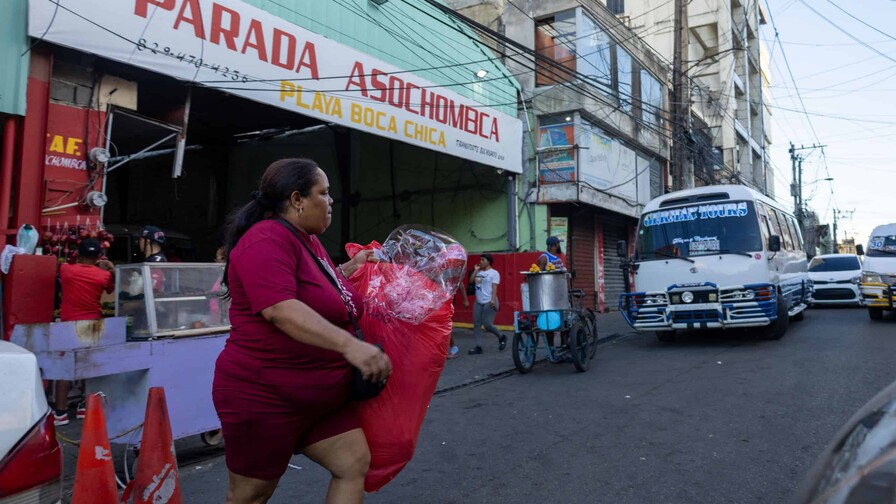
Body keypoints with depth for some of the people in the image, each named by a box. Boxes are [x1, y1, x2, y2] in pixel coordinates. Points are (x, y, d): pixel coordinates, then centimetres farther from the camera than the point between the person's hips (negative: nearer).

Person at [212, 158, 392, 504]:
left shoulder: (309, 241, 10)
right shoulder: (267, 240, -20)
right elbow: (280, 309, -34)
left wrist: (353, 266, 14)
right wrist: (350, 345, -41)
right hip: (265, 397, -9)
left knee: (355, 464, 5)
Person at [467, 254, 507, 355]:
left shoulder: (494, 273, -3)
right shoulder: (478, 272, 15)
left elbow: (494, 287, -12)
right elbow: (471, 280, 6)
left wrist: (493, 299, -22)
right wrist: (475, 270, 4)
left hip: (489, 302, -7)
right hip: (478, 302, 7)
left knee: (487, 324, -11)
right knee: (476, 324, 1)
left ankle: (501, 337, 15)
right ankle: (478, 347, 5)